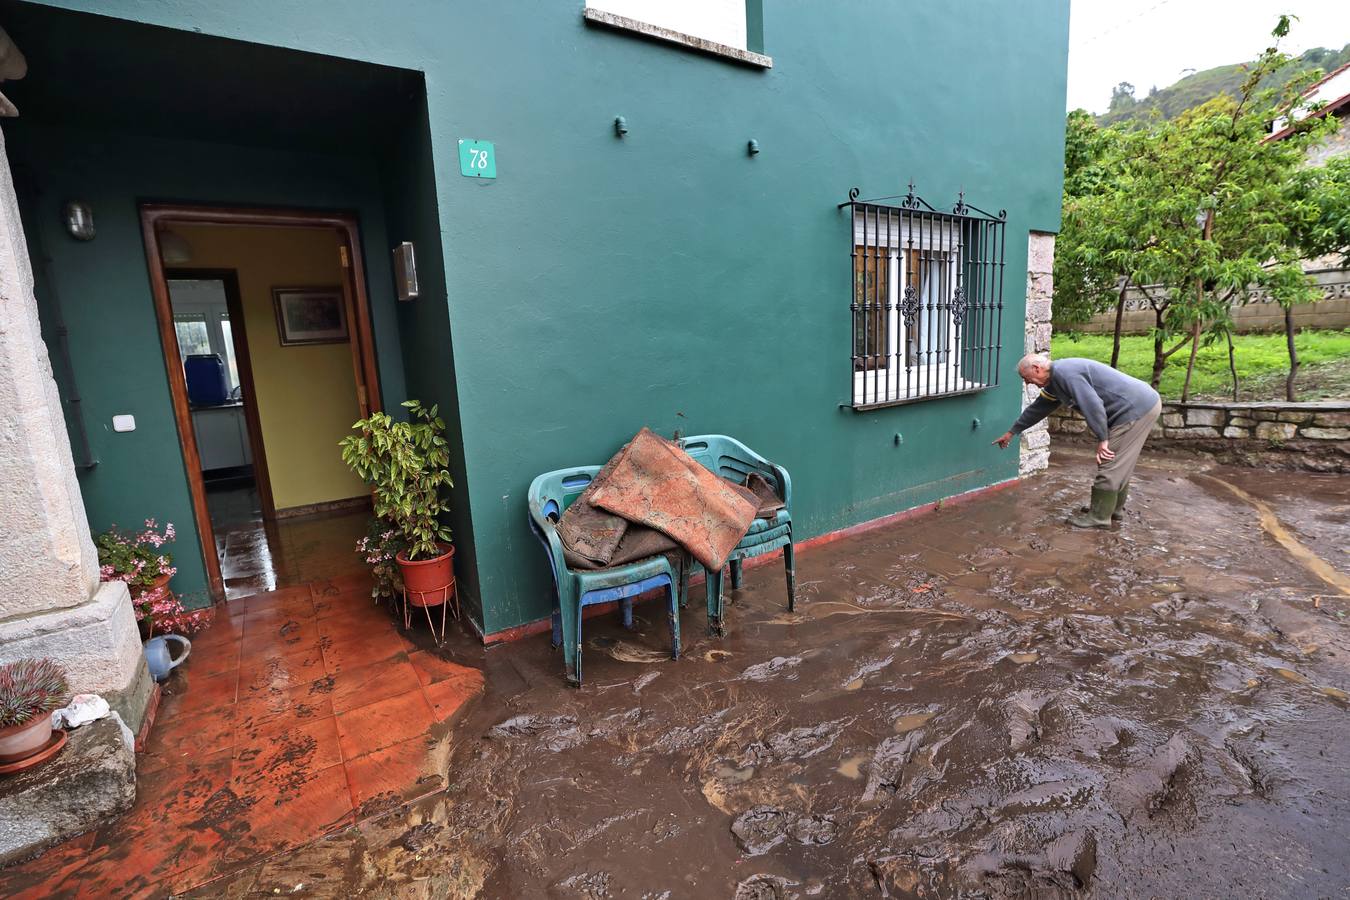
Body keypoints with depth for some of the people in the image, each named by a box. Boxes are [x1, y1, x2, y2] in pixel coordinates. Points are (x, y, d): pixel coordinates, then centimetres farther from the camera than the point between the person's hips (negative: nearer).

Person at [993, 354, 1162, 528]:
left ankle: (1099, 517, 6)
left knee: (1109, 466, -4)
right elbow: (1038, 408, 25)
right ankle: (1114, 507, 33)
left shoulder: (1063, 372, -19)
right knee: (1118, 465, 20)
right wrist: (1012, 432, 31)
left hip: (1137, 408, -10)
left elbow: (1092, 404, -26)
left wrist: (1102, 439, -18)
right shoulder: (1055, 380, 13)